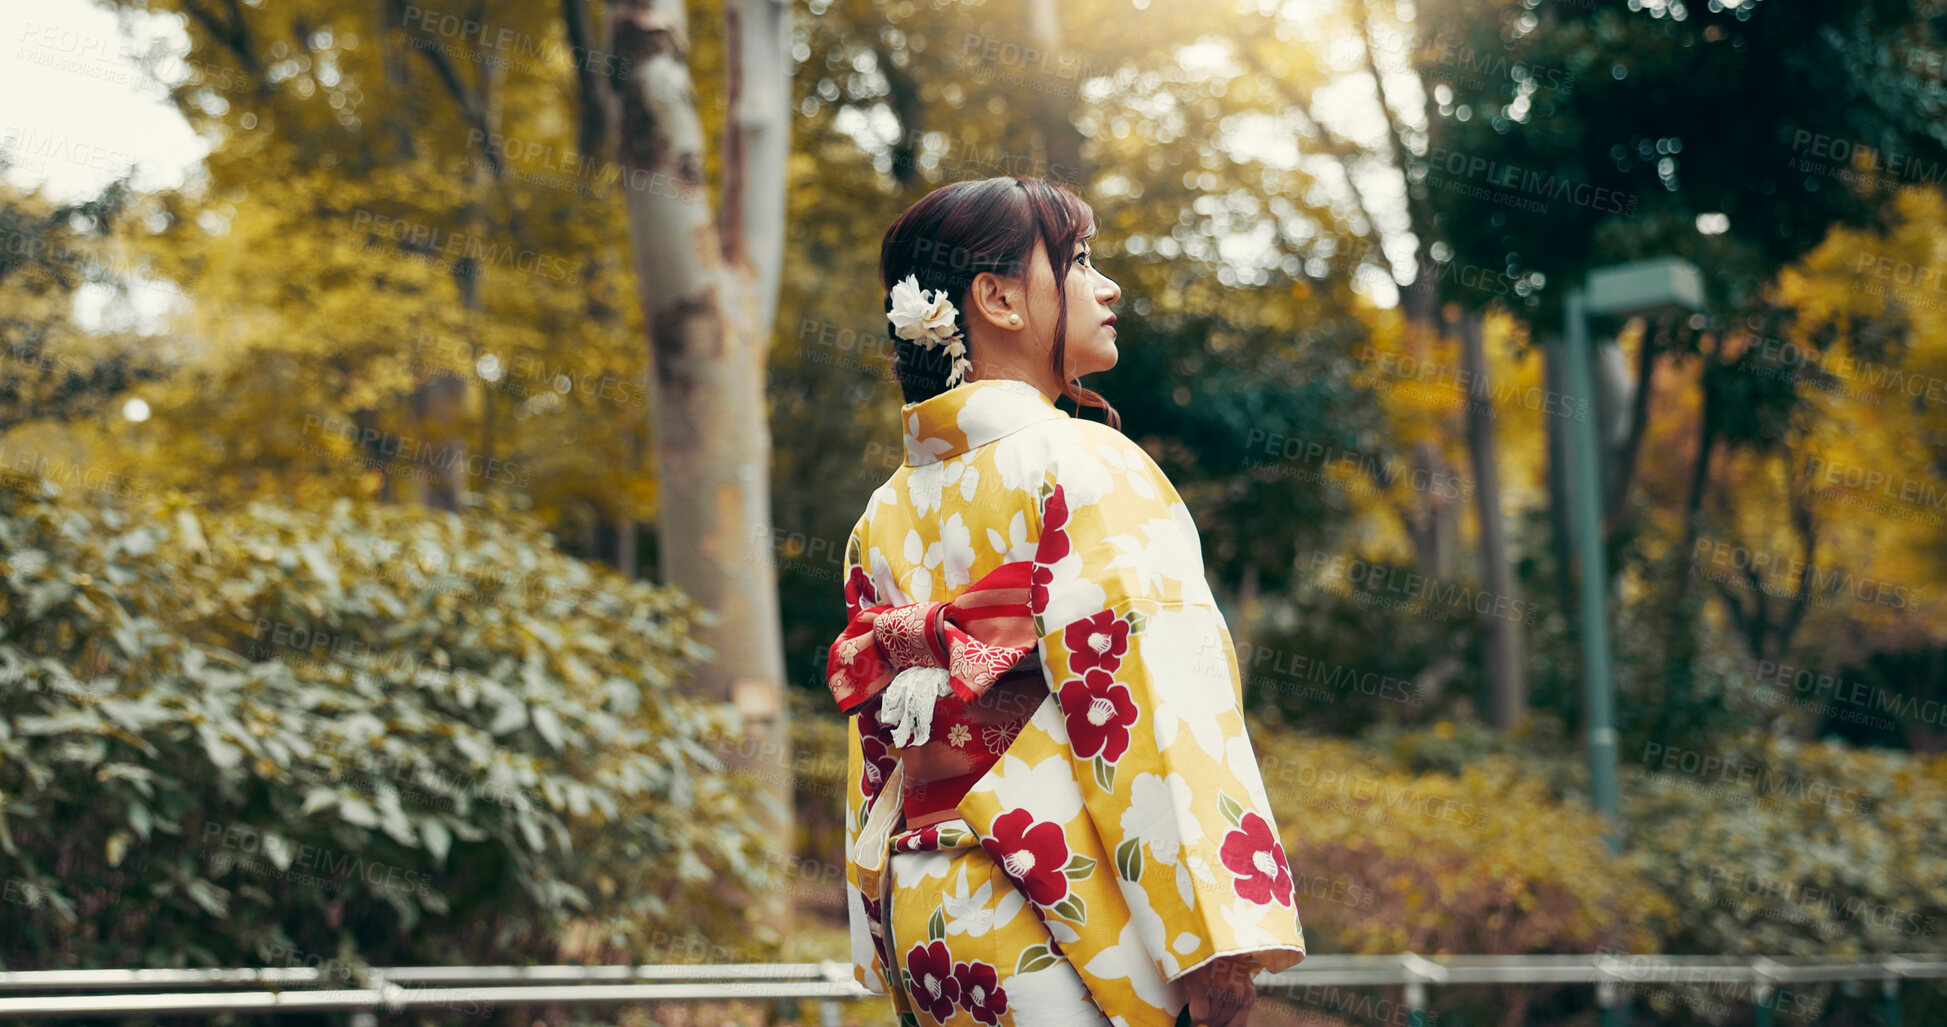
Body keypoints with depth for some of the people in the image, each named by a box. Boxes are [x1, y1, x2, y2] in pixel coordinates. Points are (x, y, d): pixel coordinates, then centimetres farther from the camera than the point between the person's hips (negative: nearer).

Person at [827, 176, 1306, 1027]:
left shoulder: (884, 516, 13)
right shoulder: (1084, 466, -8)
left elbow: (875, 757, 15)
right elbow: (1153, 700, -17)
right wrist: (1218, 942, -18)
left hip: (919, 921, 8)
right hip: (1058, 921, -7)